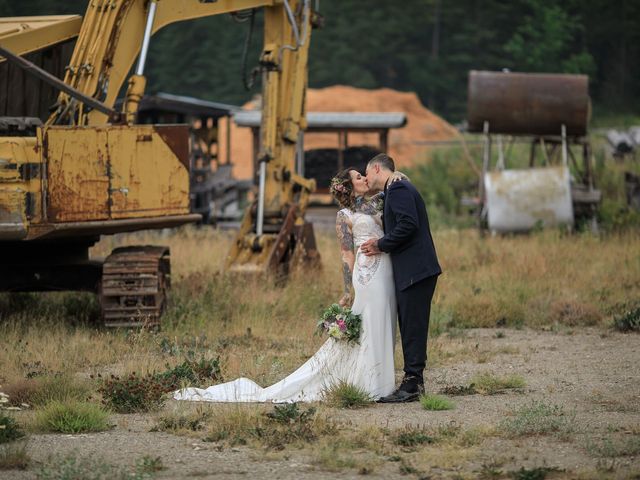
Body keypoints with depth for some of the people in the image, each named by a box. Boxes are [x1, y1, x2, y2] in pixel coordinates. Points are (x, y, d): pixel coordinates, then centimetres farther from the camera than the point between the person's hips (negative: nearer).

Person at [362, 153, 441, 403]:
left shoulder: (398, 189, -10)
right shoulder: (394, 191, 22)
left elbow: (409, 224, -21)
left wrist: (381, 245, -11)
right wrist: (382, 246, 8)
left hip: (415, 270, -10)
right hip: (411, 271, 10)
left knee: (412, 327, -9)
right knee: (410, 327, 12)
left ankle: (411, 385, -10)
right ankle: (414, 382, 15)